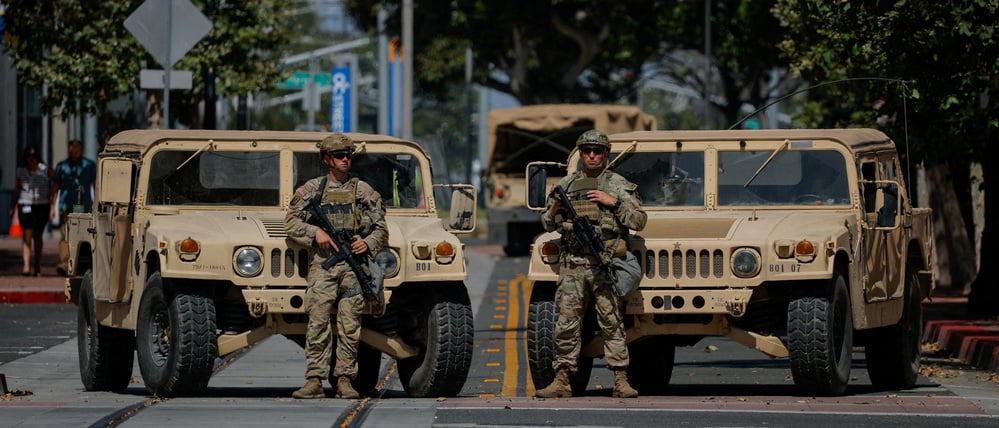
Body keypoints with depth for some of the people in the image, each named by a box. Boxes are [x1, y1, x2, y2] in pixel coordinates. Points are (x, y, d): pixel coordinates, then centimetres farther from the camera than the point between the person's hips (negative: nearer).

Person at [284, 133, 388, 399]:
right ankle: (314, 381, -12)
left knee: (350, 327, -3)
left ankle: (345, 380, 2)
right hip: (323, 264, -1)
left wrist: (368, 243, -7)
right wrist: (315, 232, -8)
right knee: (318, 323, -10)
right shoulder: (312, 189, 11)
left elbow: (381, 228, 13)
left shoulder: (364, 191, 12)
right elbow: (291, 223, 8)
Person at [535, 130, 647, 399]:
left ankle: (621, 381, -3)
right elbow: (547, 225, 21)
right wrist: (555, 210, -1)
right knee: (566, 324, 0)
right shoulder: (566, 184, 16)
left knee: (612, 323, -4)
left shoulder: (618, 185, 8)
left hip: (605, 262, -3)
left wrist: (614, 202, -10)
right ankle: (562, 381, 2)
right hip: (572, 263, 3)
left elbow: (640, 220, 1)